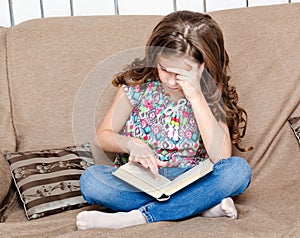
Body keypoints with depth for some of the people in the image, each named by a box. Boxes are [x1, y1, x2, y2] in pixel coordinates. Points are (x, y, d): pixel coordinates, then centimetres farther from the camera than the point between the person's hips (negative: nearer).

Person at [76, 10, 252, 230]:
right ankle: (201, 205, -24)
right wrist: (131, 144, -22)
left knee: (239, 169, -28)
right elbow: (103, 136, 1)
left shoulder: (211, 96, -6)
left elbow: (221, 157, -20)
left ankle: (136, 217, -28)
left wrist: (196, 96, -25)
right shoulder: (139, 82, -5)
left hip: (188, 182, -1)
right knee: (90, 179, -29)